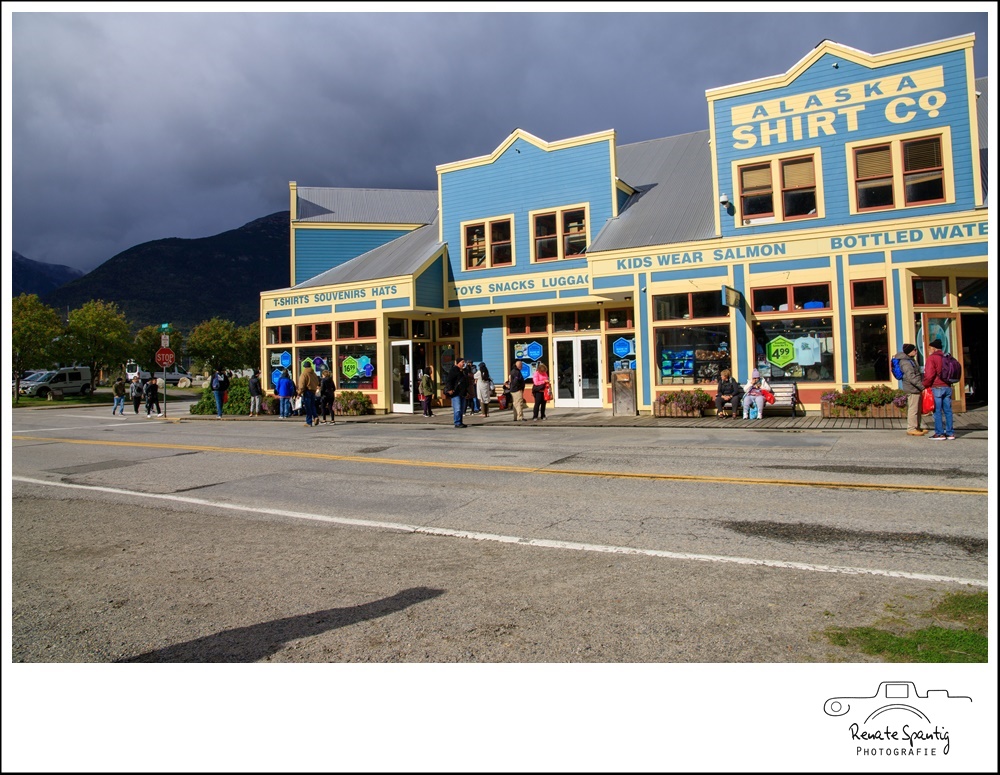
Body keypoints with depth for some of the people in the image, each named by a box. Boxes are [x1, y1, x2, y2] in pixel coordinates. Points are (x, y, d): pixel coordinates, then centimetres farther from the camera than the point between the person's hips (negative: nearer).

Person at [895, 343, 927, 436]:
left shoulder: (910, 360, 16)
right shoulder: (906, 362, -18)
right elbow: (911, 377, -25)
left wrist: (921, 386, 21)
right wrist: (922, 386, -25)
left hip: (916, 389, 11)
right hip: (912, 389, -11)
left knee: (918, 409, 16)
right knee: (913, 409, -7)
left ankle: (917, 427, 24)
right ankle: (911, 429, -3)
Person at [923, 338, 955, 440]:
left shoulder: (931, 358, -8)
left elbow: (929, 374, -16)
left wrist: (925, 385, -5)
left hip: (936, 388, -7)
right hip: (947, 387, 7)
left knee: (937, 412, -3)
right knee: (948, 411, 9)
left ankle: (939, 434, -3)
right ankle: (950, 433, 10)